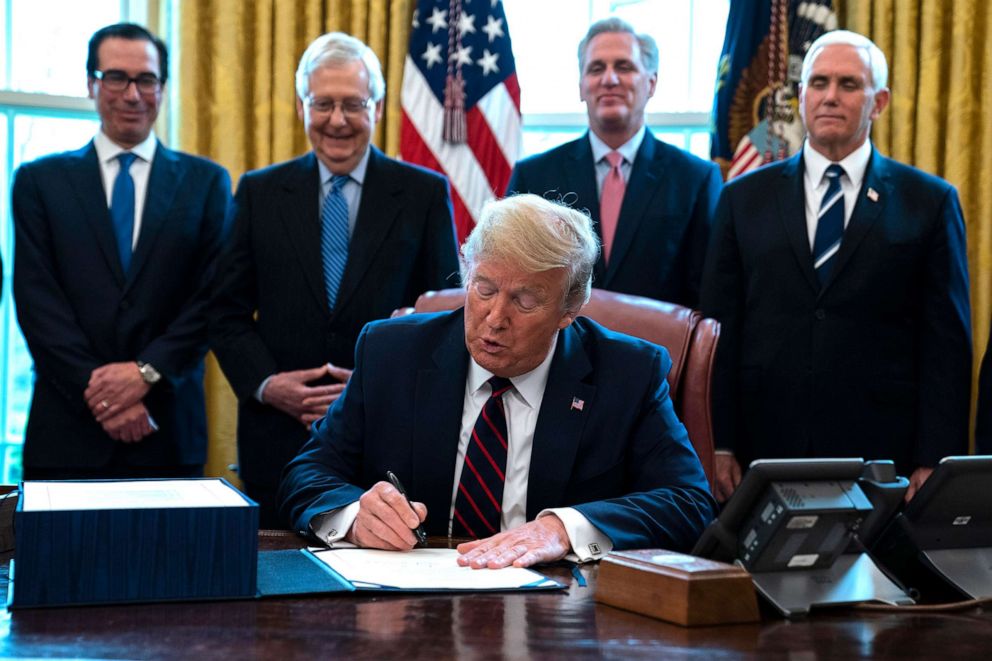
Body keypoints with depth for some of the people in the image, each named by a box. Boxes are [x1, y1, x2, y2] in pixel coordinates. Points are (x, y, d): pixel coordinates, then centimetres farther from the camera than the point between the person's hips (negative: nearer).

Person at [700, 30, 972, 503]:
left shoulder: (930, 202, 5)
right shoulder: (745, 198, 9)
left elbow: (946, 344, 2)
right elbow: (721, 333, 6)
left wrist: (933, 462, -5)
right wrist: (719, 447, -1)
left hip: (882, 456, -1)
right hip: (765, 451, 1)